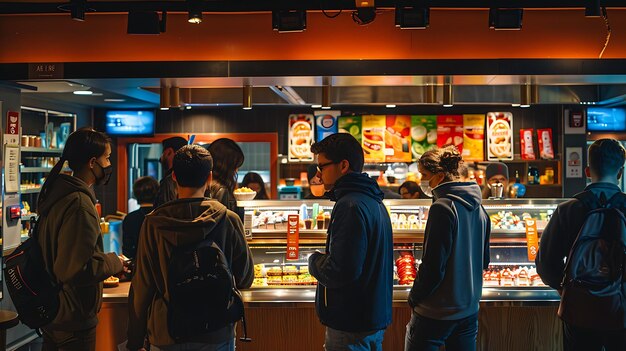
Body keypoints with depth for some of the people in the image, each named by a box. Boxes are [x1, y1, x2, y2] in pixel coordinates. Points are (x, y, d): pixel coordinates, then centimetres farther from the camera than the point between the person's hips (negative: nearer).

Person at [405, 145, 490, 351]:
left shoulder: (443, 207, -18)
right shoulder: (479, 209, 8)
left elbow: (433, 266, -20)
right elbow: (484, 261, 16)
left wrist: (414, 297, -6)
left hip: (436, 313, -8)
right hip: (470, 310, 8)